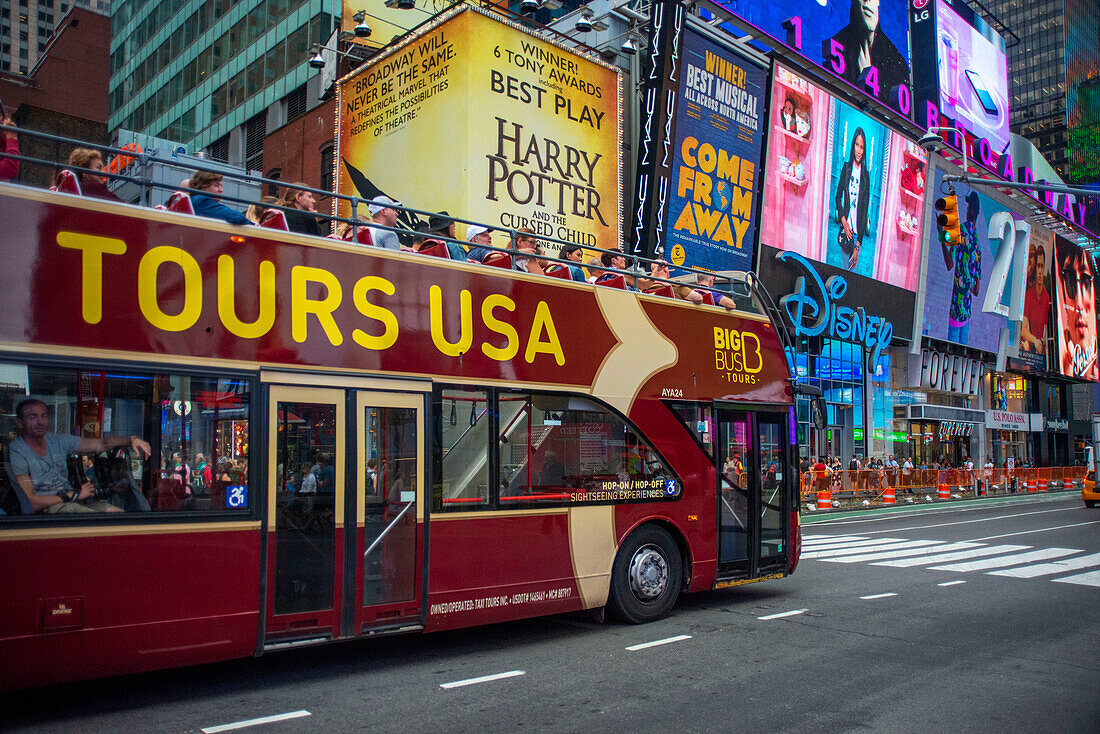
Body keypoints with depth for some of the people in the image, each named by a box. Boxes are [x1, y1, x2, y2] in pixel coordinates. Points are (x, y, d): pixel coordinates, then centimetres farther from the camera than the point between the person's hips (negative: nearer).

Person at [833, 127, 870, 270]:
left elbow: (865, 210, -3)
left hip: (858, 230, -1)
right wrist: (843, 221, -8)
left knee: (853, 267, 0)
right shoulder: (846, 167, 5)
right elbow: (838, 197, 10)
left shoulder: (866, 175, -1)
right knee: (845, 265, 4)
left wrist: (858, 246, -9)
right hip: (845, 226, 1)